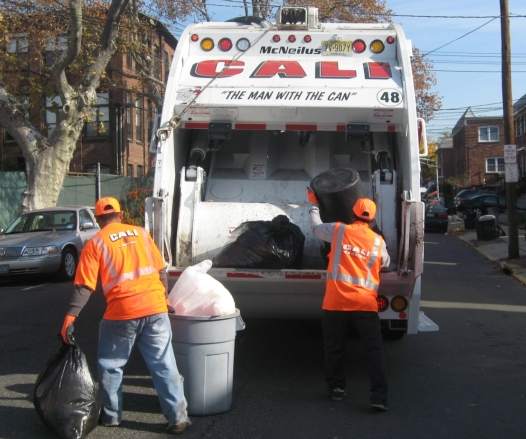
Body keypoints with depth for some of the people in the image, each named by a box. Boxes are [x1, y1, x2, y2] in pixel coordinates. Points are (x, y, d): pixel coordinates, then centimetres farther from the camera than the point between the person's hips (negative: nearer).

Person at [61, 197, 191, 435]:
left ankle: (111, 415, 27)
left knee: (110, 366, 17)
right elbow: (161, 270, 15)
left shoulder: (95, 243, 2)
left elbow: (84, 286, -6)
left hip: (121, 313, -3)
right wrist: (164, 298, 26)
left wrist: (70, 316, -6)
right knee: (164, 365, 8)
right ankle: (178, 418, 10)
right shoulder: (140, 233, 12)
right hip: (155, 308, 3)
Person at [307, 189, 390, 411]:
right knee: (374, 349, 2)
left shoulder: (339, 230, 0)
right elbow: (385, 263, 23)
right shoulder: (378, 241, 5)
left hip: (336, 301, 0)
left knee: (334, 347, 15)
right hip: (365, 303, 0)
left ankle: (337, 388, 25)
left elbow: (315, 226, 17)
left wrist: (314, 204, 34)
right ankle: (379, 396, -5)